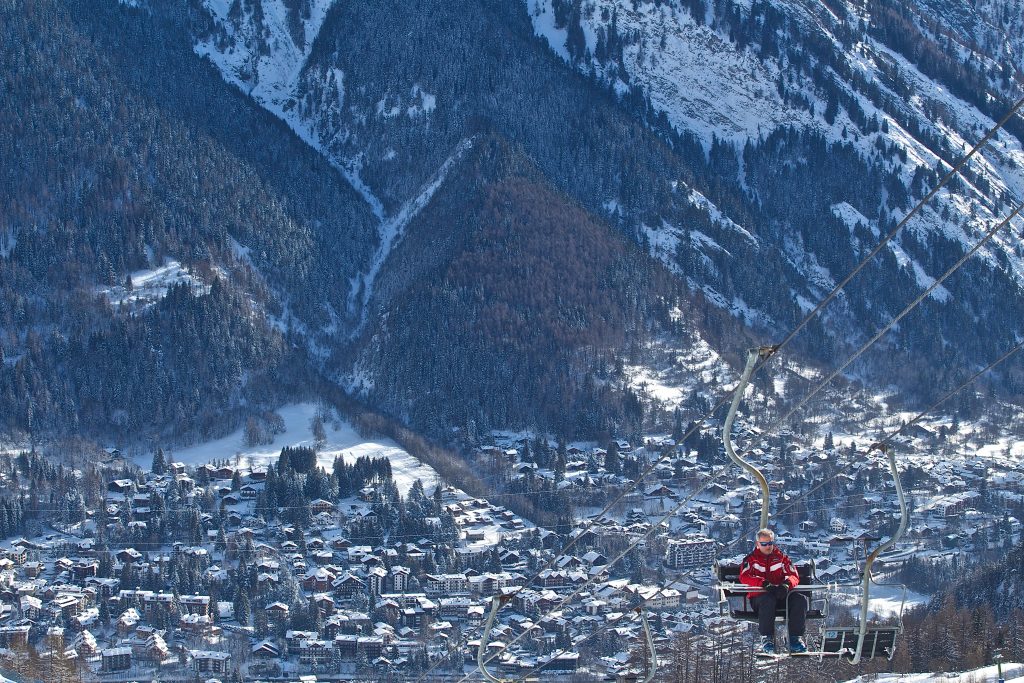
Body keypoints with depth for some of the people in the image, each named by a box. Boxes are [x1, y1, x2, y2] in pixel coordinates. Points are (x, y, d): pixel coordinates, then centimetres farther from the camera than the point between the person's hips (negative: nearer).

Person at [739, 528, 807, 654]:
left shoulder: (781, 557, 17)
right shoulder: (751, 559, 9)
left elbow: (794, 575, 8)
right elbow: (744, 577, -8)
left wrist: (787, 583, -18)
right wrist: (764, 583, -25)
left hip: (781, 594, 3)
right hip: (759, 595, -3)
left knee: (800, 599, -25)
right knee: (768, 600, -40)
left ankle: (796, 638, -25)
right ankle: (767, 638, -33)